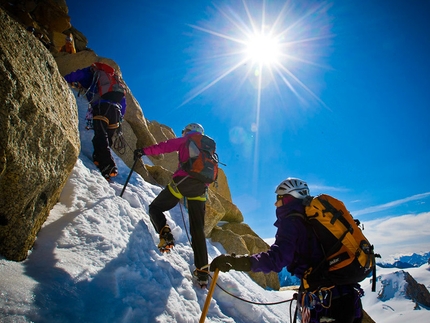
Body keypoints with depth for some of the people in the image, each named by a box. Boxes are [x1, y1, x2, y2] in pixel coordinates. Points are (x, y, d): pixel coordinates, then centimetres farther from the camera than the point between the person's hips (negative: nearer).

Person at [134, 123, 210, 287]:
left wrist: (144, 151, 5)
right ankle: (202, 270, 1)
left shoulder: (186, 141, 13)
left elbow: (165, 146, 2)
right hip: (200, 188, 5)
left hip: (183, 181, -5)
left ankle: (164, 233, -15)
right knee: (198, 230, 8)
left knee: (155, 207, 14)